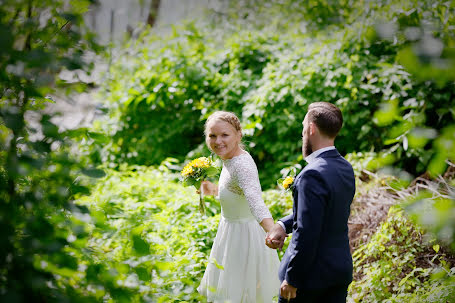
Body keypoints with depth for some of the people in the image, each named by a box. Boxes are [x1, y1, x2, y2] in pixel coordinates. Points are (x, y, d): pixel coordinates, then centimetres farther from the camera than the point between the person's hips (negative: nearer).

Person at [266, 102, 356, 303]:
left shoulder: (312, 175, -23)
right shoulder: (346, 168, 5)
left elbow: (307, 234, -24)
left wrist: (291, 279, -17)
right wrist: (282, 225, 1)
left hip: (311, 275, -7)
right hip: (341, 270, 7)